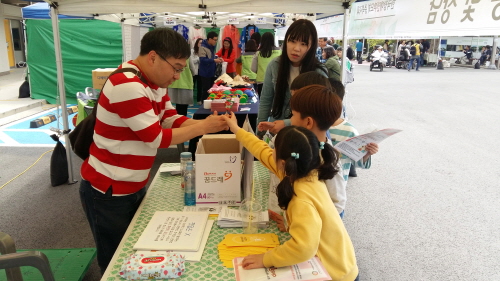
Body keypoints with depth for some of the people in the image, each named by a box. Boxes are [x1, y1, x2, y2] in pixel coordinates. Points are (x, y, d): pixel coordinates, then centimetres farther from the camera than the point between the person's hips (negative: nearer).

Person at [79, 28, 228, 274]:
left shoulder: (155, 81, 3)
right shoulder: (127, 86, -26)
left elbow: (171, 120, 4)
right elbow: (156, 138, -25)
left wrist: (206, 123, -12)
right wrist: (203, 127, -19)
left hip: (134, 187, 9)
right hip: (108, 192, -8)